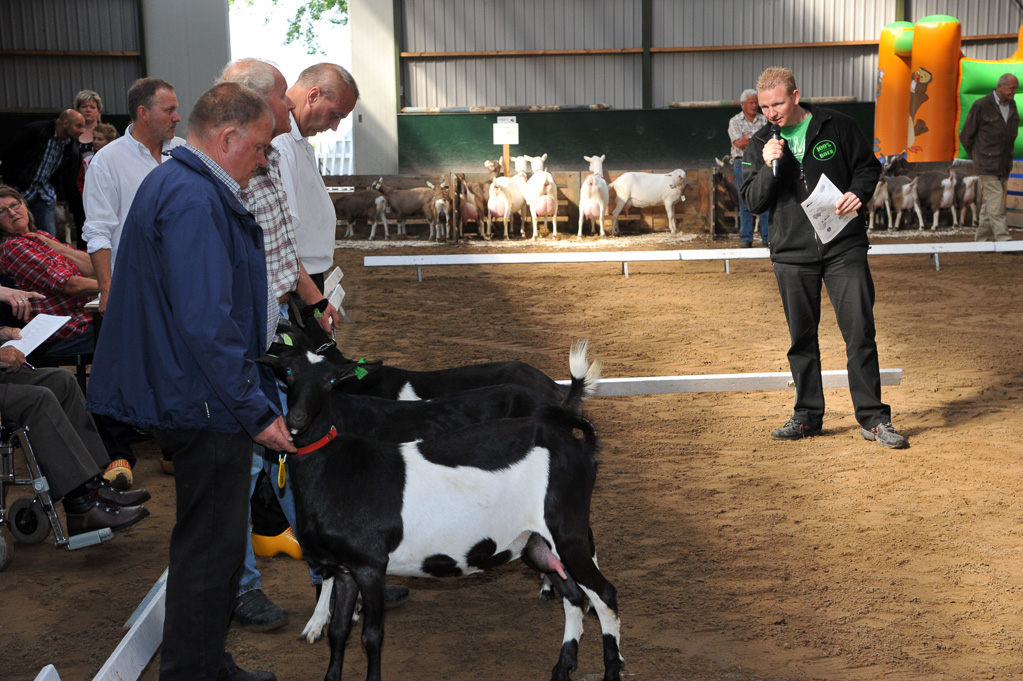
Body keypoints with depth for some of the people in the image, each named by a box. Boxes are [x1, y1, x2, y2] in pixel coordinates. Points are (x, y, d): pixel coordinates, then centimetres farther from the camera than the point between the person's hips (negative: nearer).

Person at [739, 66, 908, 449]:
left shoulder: (837, 127, 1)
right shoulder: (760, 144, 6)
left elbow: (869, 166, 11)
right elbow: (752, 202, 2)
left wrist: (858, 192, -9)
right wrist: (768, 168, -14)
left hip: (844, 247, -2)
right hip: (791, 253, 2)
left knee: (860, 331, -5)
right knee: (802, 337, 8)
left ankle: (873, 418, 1)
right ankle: (808, 415, 20)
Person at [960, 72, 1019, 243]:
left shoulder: (1012, 105, 10)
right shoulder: (981, 106, -10)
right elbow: (966, 136, -3)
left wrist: (1008, 157, 16)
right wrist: (977, 158, 3)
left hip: (1004, 165, 6)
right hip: (987, 165, -6)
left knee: (989, 203, 10)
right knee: (996, 203, -10)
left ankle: (981, 239, 17)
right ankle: (1003, 240, -12)